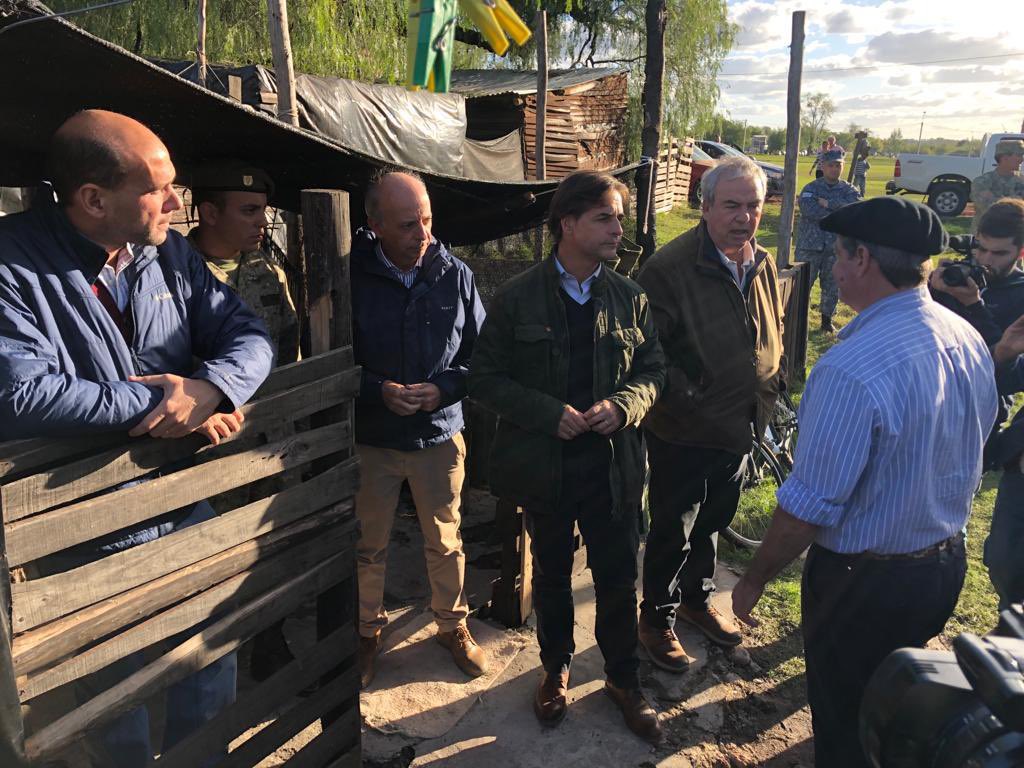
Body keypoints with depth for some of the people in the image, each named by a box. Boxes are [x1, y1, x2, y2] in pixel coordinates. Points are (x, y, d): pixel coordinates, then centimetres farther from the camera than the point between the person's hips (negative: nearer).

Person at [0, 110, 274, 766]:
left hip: (190, 513, 5)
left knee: (212, 680, 22)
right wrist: (158, 405, -24)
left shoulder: (170, 253, 0)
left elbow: (247, 334, -2)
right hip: (91, 537, -5)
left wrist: (209, 388, -24)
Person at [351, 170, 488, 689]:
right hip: (370, 438, -1)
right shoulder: (350, 276, -11)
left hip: (439, 435, 1)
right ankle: (367, 632, 37)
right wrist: (378, 391, -19)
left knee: (445, 541, 14)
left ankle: (453, 626, 37)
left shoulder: (455, 275, -5)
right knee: (368, 547, 14)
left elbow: (480, 350, 2)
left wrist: (442, 389, -14)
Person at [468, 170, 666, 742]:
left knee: (619, 578, 10)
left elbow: (653, 369, 5)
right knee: (551, 575, 18)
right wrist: (549, 414, -20)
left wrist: (623, 406, -16)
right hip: (544, 465, -1)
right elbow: (486, 378, -8)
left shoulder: (630, 297, 0)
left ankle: (624, 680, 34)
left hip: (612, 464, 1)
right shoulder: (518, 298, -8)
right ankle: (556, 667, 42)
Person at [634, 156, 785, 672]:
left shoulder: (764, 265, 3)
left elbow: (775, 336, 17)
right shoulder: (669, 268, -21)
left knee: (712, 523, 25)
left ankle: (697, 599, 47)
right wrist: (692, 402, -23)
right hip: (683, 434, -6)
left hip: (741, 429, 7)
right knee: (672, 532, 9)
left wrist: (771, 388, 7)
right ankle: (657, 619, 31)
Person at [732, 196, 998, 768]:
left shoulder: (851, 369, -31)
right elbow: (971, 457, 9)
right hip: (948, 564, 7)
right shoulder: (970, 341, -4)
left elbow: (809, 506, -27)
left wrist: (754, 579, -12)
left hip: (864, 581, -7)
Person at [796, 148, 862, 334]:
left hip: (836, 247, 3)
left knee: (832, 287, 11)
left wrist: (828, 203, -18)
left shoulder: (849, 190, 6)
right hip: (810, 246, -2)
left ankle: (827, 319, 26)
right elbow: (808, 209, -21)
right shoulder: (811, 188, -1)